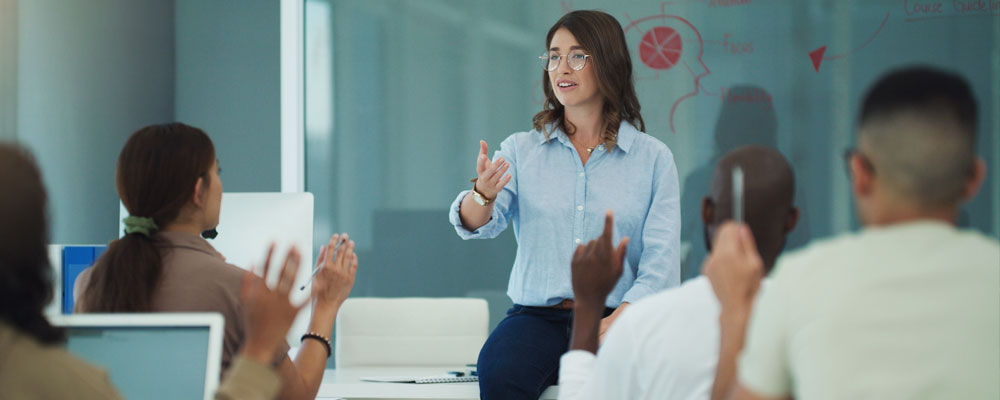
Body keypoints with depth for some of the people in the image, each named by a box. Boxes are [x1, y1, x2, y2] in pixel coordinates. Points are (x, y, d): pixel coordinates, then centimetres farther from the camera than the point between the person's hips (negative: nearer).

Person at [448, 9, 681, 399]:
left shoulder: (653, 158, 7)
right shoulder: (520, 150, 12)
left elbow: (661, 263, 0)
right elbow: (476, 224, -3)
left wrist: (614, 323, -16)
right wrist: (483, 193, -27)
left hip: (617, 316, -1)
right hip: (537, 315, 1)